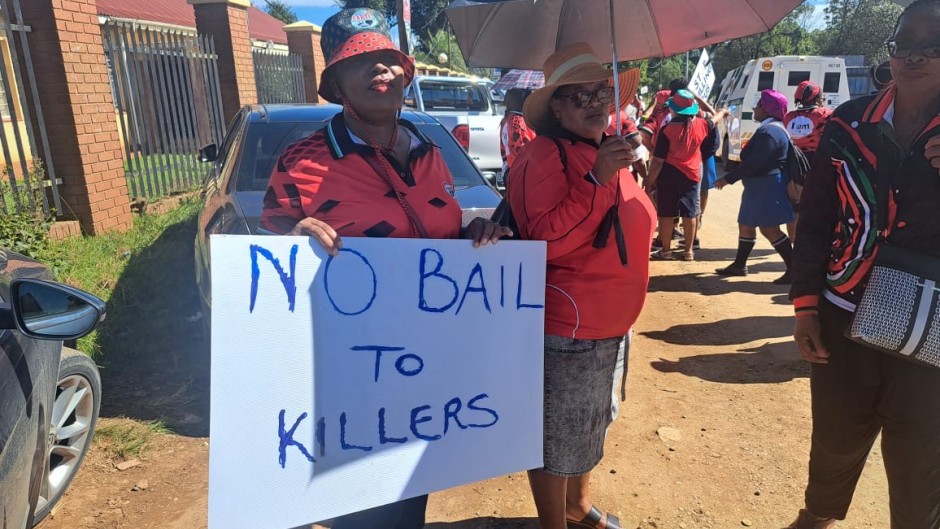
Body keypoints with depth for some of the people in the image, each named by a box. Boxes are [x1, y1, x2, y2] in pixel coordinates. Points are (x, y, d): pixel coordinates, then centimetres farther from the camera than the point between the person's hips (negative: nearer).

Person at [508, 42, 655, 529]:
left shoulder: (612, 148, 9)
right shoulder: (544, 157, -18)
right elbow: (546, 242, -28)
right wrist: (596, 179, -32)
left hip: (614, 324, 9)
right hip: (567, 328, -9)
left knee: (590, 428, 26)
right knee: (557, 439, 8)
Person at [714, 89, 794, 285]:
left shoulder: (768, 131, -20)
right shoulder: (773, 128, 14)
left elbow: (755, 162, -25)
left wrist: (728, 178, -20)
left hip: (767, 187, -11)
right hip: (762, 186, 11)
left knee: (769, 228, -8)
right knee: (746, 225, 16)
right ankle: (739, 265, 26)